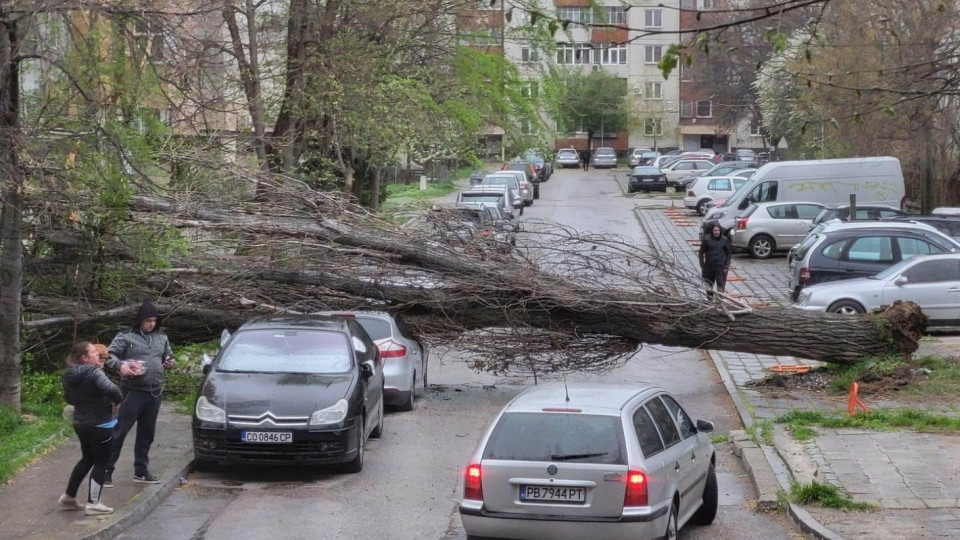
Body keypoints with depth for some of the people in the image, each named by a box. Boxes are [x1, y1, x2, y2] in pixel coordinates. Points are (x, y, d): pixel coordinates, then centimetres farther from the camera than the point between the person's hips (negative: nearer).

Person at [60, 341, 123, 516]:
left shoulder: (70, 376, 5)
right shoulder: (94, 372, -20)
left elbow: (69, 398, 18)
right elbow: (110, 389, -35)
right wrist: (118, 399, -16)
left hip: (80, 423, 8)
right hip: (100, 425, -8)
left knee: (87, 459, 23)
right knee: (101, 462, 4)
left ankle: (68, 497, 27)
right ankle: (93, 503, 6)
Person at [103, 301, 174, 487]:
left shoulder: (161, 338, 14)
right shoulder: (126, 337, -4)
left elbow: (168, 355, 27)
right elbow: (109, 355, -8)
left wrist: (170, 362, 4)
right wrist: (120, 365, -27)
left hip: (155, 392, 6)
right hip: (134, 391, -6)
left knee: (147, 434, 14)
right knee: (119, 431, -7)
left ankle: (141, 471, 24)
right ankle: (106, 471, -2)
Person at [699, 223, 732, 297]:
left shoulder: (725, 240, -1)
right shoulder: (706, 239, -5)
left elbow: (729, 253, 7)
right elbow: (701, 252, 0)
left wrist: (727, 264, -1)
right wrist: (702, 265, -4)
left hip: (721, 266, 0)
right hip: (709, 266, 0)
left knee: (721, 285, -4)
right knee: (709, 285, 12)